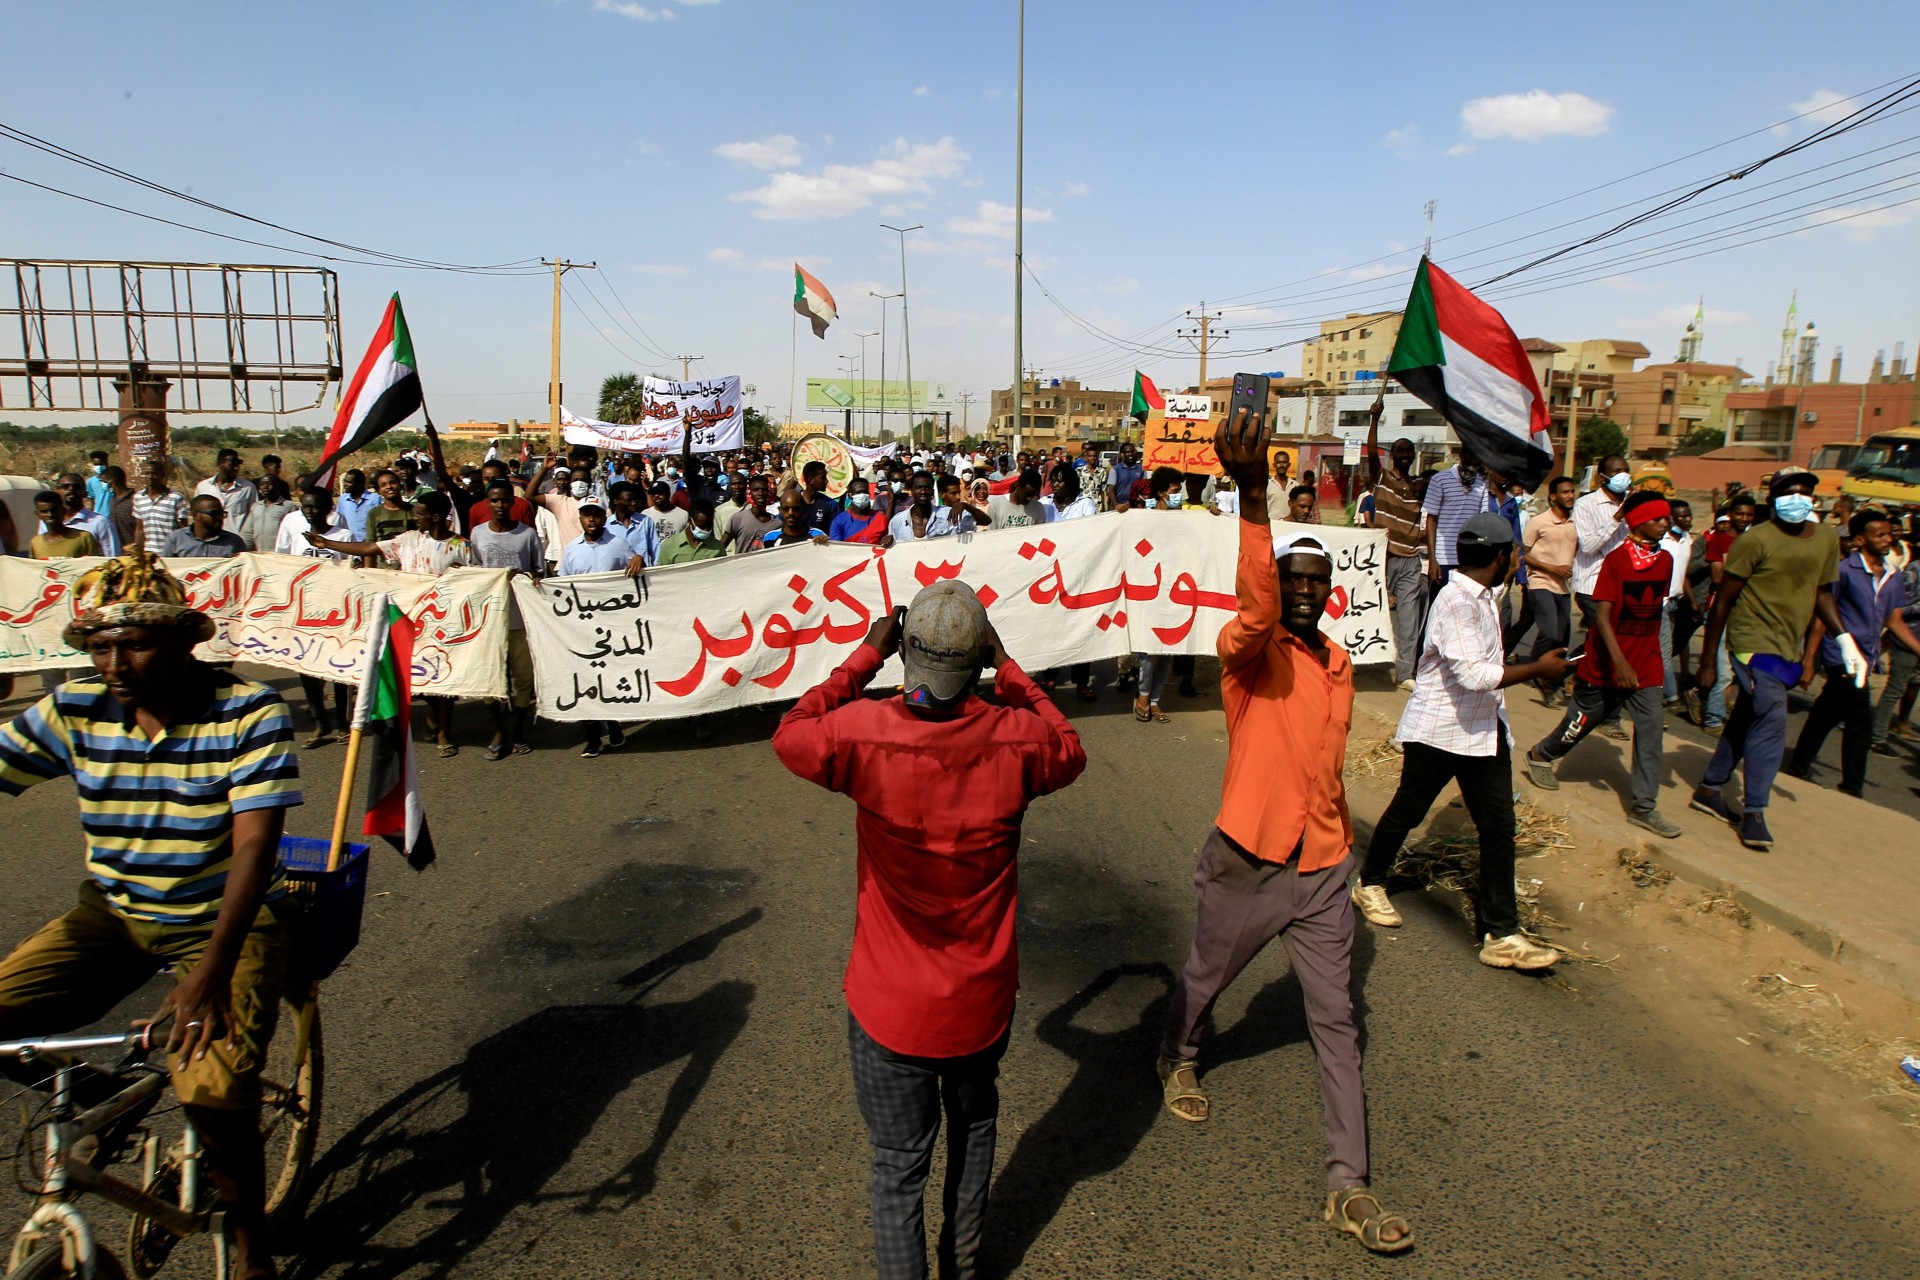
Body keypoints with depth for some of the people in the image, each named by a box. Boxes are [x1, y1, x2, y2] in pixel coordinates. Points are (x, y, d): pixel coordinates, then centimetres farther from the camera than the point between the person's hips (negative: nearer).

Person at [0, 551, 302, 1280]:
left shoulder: (249, 713, -17)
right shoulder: (76, 710, -5)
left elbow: (254, 846, -22)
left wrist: (211, 972, -30)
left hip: (225, 922, -4)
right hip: (114, 915, 5)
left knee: (210, 1082, -24)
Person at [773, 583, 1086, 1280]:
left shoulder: (863, 732, -23)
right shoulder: (1015, 738, -19)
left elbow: (791, 734, 0)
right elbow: (1069, 750, 6)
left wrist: (865, 657, 0)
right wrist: (1007, 669, 3)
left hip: (890, 1009, -2)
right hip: (982, 1000, 3)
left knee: (899, 1168, 14)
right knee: (974, 1123, 30)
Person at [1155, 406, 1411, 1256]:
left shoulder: (1339, 662, 5)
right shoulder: (1250, 649, -15)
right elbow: (1253, 605, -40)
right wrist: (1253, 494, -54)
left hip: (1323, 868, 5)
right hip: (1246, 864, -4)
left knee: (1337, 1023, 6)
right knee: (1204, 980, 19)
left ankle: (1348, 1187, 16)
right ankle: (1179, 1060, 52)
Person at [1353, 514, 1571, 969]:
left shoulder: (1483, 597, 9)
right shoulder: (1456, 601, -22)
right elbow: (1474, 674, -29)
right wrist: (1537, 669, -21)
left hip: (1483, 729, 8)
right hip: (1438, 730, -8)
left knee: (1499, 826, 3)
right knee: (1407, 811, 10)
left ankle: (1500, 932, 8)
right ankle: (1370, 884, 33)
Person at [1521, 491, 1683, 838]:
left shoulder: (1665, 560, 3)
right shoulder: (1616, 559, -15)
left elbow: (1656, 610, 15)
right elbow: (1602, 615, -20)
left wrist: (1653, 654, 18)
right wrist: (1619, 662, -27)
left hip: (1646, 664, 5)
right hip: (1606, 664, -5)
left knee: (1651, 728, -2)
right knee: (1583, 719, 10)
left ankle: (1645, 807, 3)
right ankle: (1540, 756, 37)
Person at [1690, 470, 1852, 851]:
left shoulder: (1828, 538, 6)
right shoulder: (1755, 540, -14)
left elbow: (1822, 592, 19)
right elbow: (1723, 601, -12)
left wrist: (1845, 640, 6)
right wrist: (1708, 662, -11)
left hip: (1788, 648, 7)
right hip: (1753, 642, -7)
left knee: (1747, 719, 14)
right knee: (1771, 719, -14)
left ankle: (1709, 789, 28)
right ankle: (1754, 813, -5)